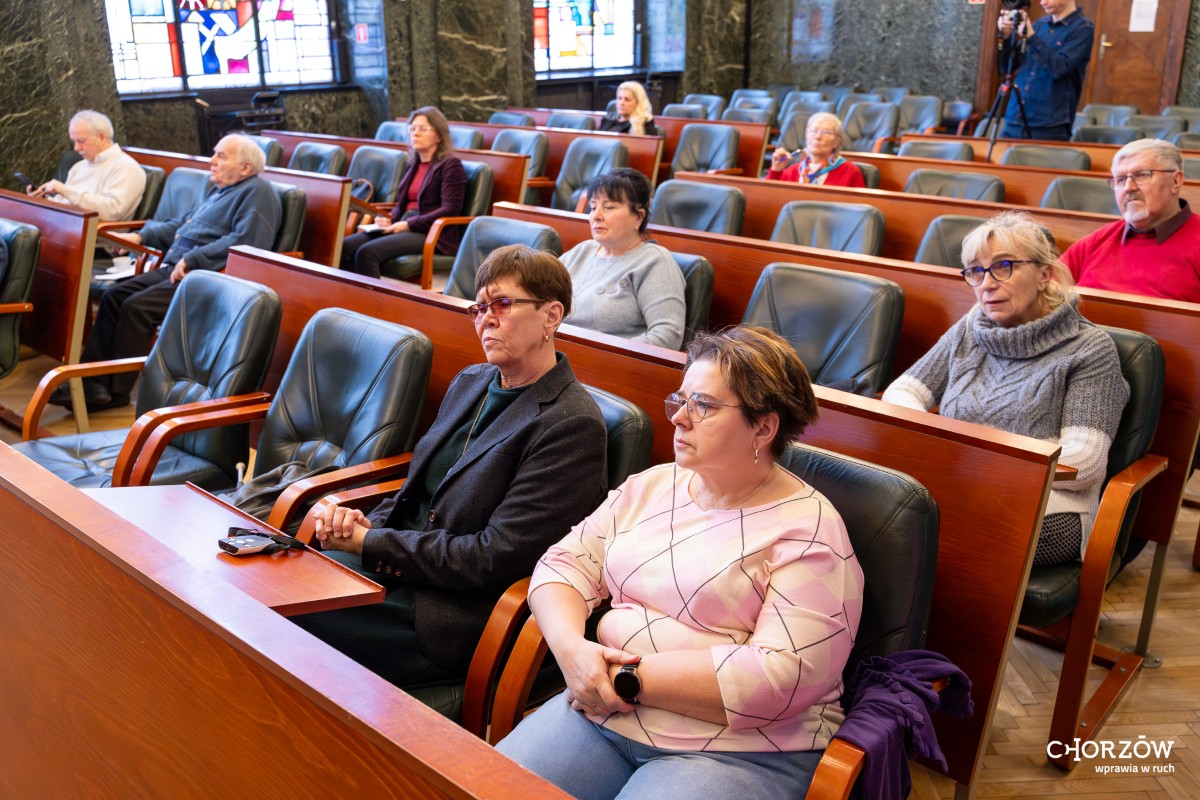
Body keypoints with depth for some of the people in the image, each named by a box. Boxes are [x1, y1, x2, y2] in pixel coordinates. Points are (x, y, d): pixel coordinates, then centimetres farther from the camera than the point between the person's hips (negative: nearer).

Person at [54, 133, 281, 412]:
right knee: (113, 296, 0)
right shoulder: (221, 190, 26)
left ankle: (116, 391, -10)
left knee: (137, 306, -21)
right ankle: (93, 380, 0)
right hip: (174, 268, 10)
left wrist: (192, 260, -22)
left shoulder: (258, 192, -7)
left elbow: (245, 241, -22)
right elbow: (183, 222, 35)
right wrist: (141, 236, 23)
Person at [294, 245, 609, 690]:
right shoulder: (469, 382, 12)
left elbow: (495, 559, -18)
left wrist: (369, 543, -13)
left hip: (456, 614, -8)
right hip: (394, 566, 8)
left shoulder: (573, 425, -16)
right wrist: (368, 524, -5)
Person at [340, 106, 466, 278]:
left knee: (367, 252, -29)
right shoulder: (414, 164, 21)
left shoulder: (450, 165, -1)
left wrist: (408, 225, -16)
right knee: (345, 247, -14)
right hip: (405, 227, 8)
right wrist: (390, 218, 3)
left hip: (433, 235, -8)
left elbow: (450, 210, -11)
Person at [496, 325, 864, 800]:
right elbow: (564, 565, 10)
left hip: (739, 752, -5)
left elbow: (783, 676, -19)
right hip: (602, 714, 5)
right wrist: (572, 647, -12)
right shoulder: (651, 486, 12)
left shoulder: (808, 529, -9)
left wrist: (630, 680, -17)